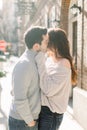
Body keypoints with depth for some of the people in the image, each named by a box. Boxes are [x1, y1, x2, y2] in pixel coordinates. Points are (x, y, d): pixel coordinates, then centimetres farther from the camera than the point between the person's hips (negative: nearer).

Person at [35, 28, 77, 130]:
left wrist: (41, 62, -25)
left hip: (51, 112, -7)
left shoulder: (63, 64, -19)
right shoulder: (48, 58, 3)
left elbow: (48, 90, -26)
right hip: (42, 107, 7)